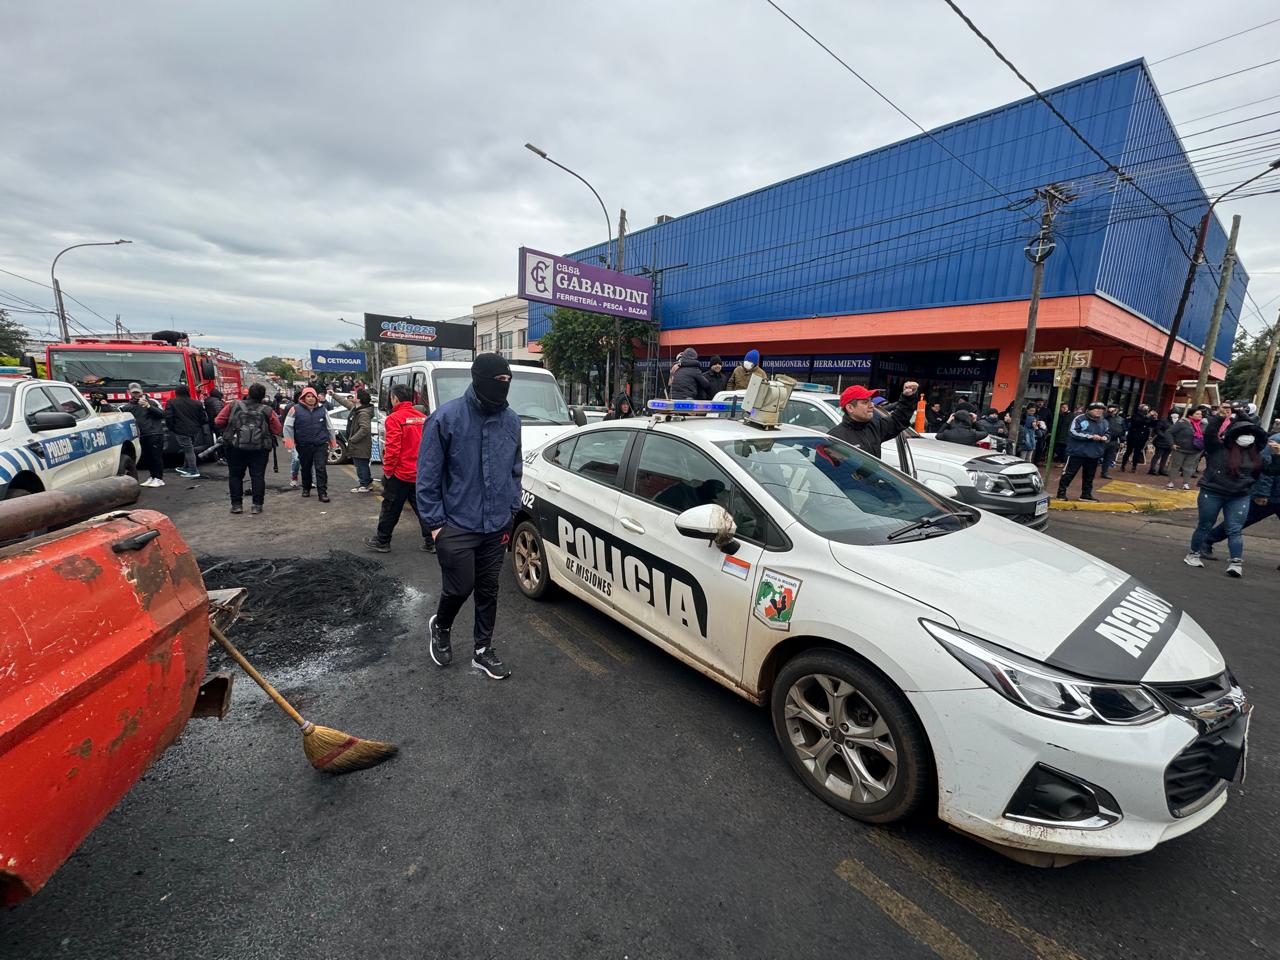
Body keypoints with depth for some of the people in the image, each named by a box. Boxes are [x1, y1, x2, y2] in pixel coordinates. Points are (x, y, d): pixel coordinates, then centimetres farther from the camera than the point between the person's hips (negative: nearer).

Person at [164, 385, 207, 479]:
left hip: (181, 430, -5)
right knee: (189, 449, 18)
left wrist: (171, 427, 3)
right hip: (195, 430, 5)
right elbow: (204, 418, 5)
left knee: (188, 450, -4)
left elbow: (168, 417, -11)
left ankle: (194, 471, -7)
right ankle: (186, 467, 29)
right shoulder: (197, 403, 5)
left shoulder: (171, 402, -5)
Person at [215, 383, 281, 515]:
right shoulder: (267, 411, -4)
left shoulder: (234, 405, -1)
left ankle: (236, 504, 13)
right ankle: (256, 505, 5)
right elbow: (277, 430, -2)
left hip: (236, 447, 1)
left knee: (235, 476, 12)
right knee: (258, 476, 5)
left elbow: (218, 422, -2)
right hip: (260, 448, -1)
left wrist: (227, 430, 17)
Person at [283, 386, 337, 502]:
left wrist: (333, 441, 13)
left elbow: (330, 426, 15)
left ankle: (322, 492, -5)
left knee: (321, 468, -7)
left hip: (321, 445, 0)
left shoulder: (322, 410, 8)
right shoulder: (296, 409, 1)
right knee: (305, 468, 15)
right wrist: (289, 440, -7)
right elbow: (288, 426, 3)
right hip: (303, 445, 0)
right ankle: (306, 489, 33)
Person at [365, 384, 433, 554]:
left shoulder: (394, 419, -13)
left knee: (390, 509, 9)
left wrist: (387, 470, -7)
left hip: (400, 474, -5)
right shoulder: (423, 417, 6)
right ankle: (430, 543, 12)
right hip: (421, 474, 6)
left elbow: (392, 449, -17)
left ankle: (382, 541, 22)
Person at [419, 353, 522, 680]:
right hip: (457, 527, -4)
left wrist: (511, 510, 8)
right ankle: (439, 626, 38)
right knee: (460, 588, 4)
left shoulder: (511, 419, 1)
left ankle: (483, 650, 32)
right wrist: (435, 522, -9)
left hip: (497, 527, 4)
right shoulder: (447, 417, -12)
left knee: (488, 590, 14)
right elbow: (428, 474, -9)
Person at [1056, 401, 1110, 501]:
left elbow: (1108, 434, 20)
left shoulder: (1105, 422, 11)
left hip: (1094, 454, 6)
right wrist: (1091, 436, -19)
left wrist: (1105, 437, -5)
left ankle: (1086, 494, 23)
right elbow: (1073, 432, -17)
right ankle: (1061, 492, 5)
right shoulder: (1080, 419, -9)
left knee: (1089, 475, 13)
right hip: (1077, 452, -6)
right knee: (1069, 473, -2)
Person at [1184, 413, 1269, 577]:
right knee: (1205, 526, 7)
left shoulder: (1254, 452, 6)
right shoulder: (1218, 447, -11)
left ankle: (1236, 563, 5)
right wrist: (1220, 416, -22)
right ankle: (1193, 554, 21)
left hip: (1239, 497, 4)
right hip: (1212, 493, -4)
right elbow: (1209, 433, -22)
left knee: (1235, 530, 2)